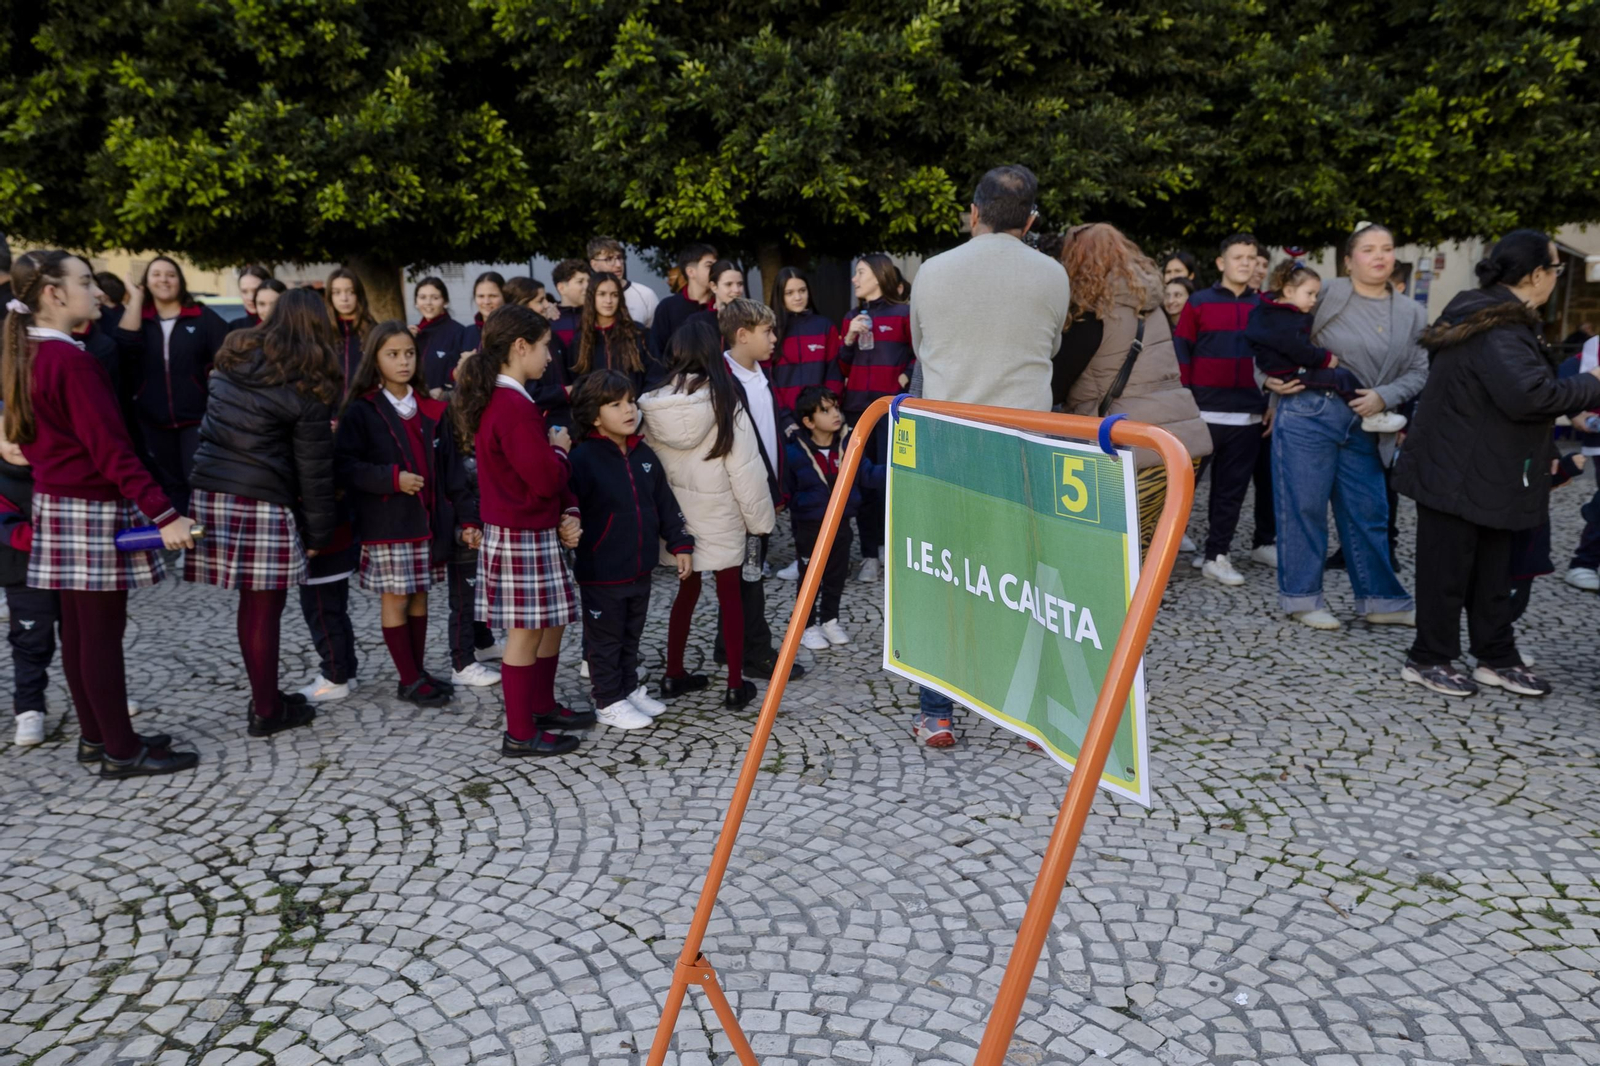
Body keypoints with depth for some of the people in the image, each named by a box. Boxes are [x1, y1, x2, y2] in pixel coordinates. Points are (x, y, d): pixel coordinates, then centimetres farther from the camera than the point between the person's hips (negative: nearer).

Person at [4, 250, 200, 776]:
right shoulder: (70, 360, -19)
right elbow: (109, 447, -25)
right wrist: (163, 513, -26)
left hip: (55, 502, 9)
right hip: (93, 510, -9)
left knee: (77, 627, 14)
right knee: (103, 631, -2)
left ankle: (95, 736, 25)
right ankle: (121, 751, 7)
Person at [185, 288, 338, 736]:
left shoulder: (234, 358, 11)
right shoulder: (306, 389, -7)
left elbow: (213, 425, 14)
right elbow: (314, 469, -5)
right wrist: (317, 532, 3)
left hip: (208, 491, 6)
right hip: (262, 503, -5)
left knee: (251, 603, 16)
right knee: (264, 609, 5)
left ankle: (265, 698, 26)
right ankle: (267, 711, 15)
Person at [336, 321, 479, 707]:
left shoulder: (431, 412, 9)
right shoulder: (361, 412, -5)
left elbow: (451, 470, 7)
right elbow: (345, 465, -12)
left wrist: (467, 518, 2)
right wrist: (392, 478, -21)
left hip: (427, 522, 4)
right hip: (386, 525, -4)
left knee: (419, 597, 11)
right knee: (395, 599, 2)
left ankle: (419, 672, 22)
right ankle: (410, 681, 11)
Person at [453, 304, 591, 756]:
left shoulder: (493, 400, 12)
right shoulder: (515, 408, -21)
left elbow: (549, 473, 13)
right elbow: (546, 478, -23)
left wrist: (569, 514, 2)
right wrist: (560, 449, -3)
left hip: (537, 531, 10)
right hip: (523, 537, -10)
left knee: (551, 620, 19)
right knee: (526, 632, 0)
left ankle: (542, 707, 33)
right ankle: (520, 734, 10)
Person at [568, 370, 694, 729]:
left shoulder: (643, 454, 6)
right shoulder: (583, 457, -16)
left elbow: (665, 504, 12)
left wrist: (680, 544, 10)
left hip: (640, 570, 7)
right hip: (602, 573, -6)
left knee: (631, 636, 22)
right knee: (605, 640, 9)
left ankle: (630, 688, 38)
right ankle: (608, 702, 22)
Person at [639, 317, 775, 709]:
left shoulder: (652, 404, -5)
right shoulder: (725, 404, -15)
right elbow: (746, 470, -12)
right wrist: (760, 518, -1)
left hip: (676, 515, 4)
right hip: (719, 516, -4)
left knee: (687, 589, 18)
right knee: (730, 593, 7)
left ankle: (674, 675, 26)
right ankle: (735, 685, 14)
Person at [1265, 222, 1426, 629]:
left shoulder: (1411, 314, 11)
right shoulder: (1328, 294, -3)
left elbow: (1419, 371, 8)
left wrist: (1385, 396, -9)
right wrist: (1271, 378, -7)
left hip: (1364, 427, 5)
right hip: (1309, 415, -4)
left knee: (1368, 514, 10)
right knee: (1303, 507, -1)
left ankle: (1381, 599, 22)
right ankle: (1302, 598, 11)